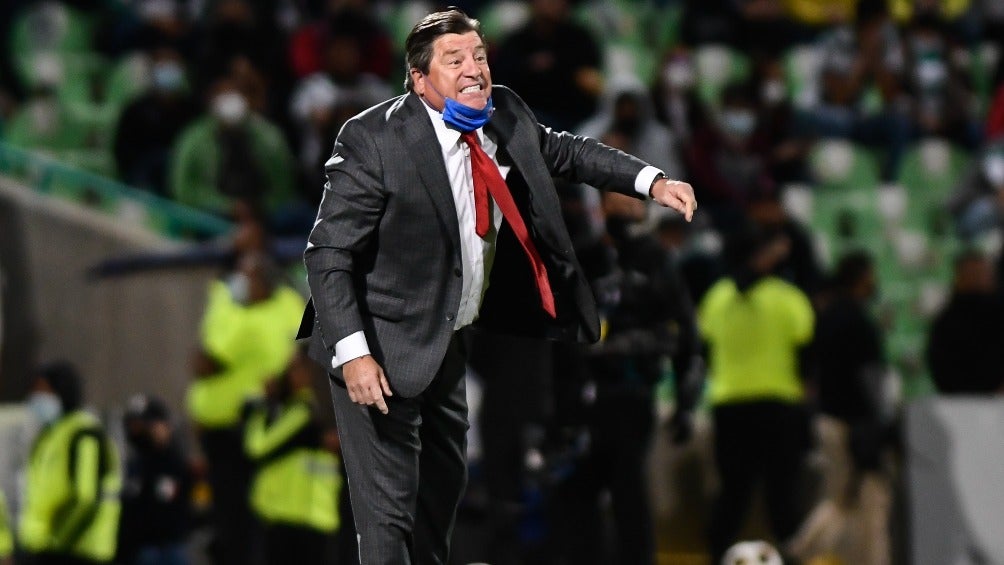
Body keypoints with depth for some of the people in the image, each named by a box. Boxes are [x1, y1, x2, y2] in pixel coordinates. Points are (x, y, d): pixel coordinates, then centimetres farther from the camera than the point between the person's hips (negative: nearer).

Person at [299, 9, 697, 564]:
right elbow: (328, 254, -20)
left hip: (449, 341, 8)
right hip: (383, 351, -8)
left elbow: (563, 151, 17)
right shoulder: (374, 138, -23)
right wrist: (354, 354, -28)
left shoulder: (505, 115, -4)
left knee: (444, 486, 25)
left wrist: (652, 182, 5)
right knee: (387, 509, -9)